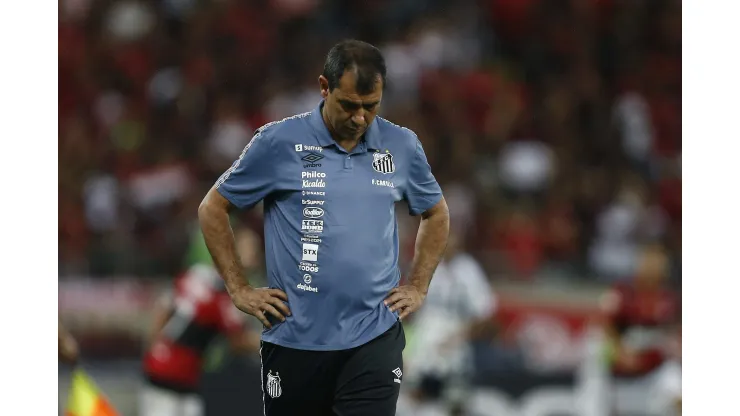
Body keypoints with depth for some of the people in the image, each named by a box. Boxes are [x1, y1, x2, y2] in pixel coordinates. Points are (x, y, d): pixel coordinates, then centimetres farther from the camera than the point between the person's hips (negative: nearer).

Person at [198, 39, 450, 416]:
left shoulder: (402, 146, 4)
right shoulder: (278, 143, -4)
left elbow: (436, 213, 22)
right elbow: (212, 209, 6)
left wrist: (418, 286, 12)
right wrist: (239, 290, 1)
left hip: (374, 341, 1)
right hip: (294, 340, -1)